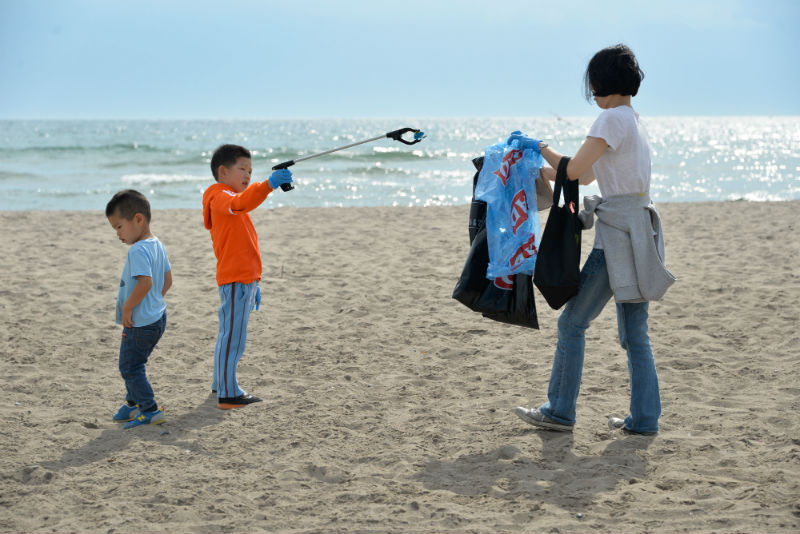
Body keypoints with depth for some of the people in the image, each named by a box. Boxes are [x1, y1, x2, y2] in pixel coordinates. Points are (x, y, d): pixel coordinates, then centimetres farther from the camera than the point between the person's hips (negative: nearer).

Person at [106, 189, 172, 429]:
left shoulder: (138, 250, -22)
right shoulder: (157, 245, 8)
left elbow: (145, 282, -32)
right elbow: (167, 280, 15)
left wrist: (127, 308, -22)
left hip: (140, 322, -10)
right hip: (157, 317, 10)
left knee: (130, 366, 0)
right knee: (133, 364, 22)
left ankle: (150, 410, 3)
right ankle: (133, 404, 33)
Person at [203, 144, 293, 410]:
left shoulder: (230, 198, 24)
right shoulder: (220, 197, -9)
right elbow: (240, 203, -35)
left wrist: (253, 283, 27)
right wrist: (268, 184, -49)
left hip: (244, 279, 11)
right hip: (234, 280, -11)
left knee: (230, 335, 16)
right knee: (232, 336, -11)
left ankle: (221, 385, 25)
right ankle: (227, 395, -12)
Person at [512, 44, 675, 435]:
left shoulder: (613, 118, -11)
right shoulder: (635, 121, 18)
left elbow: (574, 170, -13)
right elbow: (586, 176, 24)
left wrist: (540, 147, 4)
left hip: (618, 234, -9)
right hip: (639, 232, 9)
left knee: (573, 322, 1)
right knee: (634, 333, 10)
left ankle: (559, 410, 8)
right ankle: (644, 418, 11)